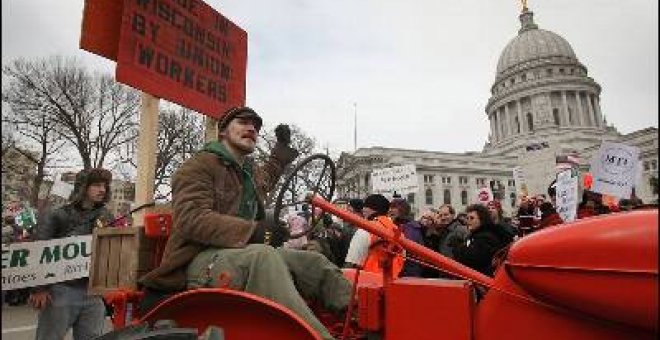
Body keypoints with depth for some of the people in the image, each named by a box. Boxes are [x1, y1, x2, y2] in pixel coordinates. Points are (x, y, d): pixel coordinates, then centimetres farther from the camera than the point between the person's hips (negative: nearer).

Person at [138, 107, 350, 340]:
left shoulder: (251, 173, 23)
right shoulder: (199, 165, -2)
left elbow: (267, 177, 51)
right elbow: (193, 220, -20)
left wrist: (282, 148, 46)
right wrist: (251, 229, -28)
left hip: (246, 258, 8)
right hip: (201, 259, -7)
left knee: (313, 263, -12)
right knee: (263, 256, -38)